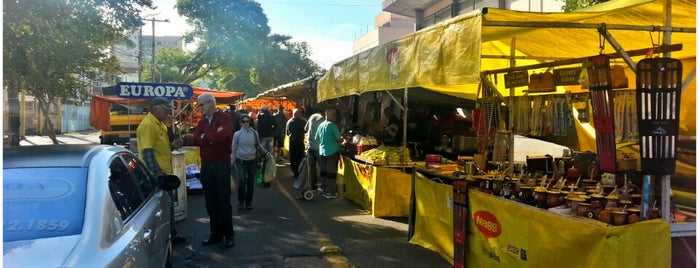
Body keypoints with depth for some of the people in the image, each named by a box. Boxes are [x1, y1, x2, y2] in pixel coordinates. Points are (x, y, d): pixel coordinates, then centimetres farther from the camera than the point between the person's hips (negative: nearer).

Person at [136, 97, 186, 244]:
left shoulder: (159, 124, 14)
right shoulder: (148, 125, -17)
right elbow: (147, 152, -22)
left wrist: (172, 144, 5)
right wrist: (158, 173, -26)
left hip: (164, 173, 10)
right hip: (157, 175, -10)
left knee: (168, 205, 17)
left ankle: (171, 234, 28)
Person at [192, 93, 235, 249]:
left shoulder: (224, 118, -6)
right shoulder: (201, 122, 13)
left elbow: (222, 136, -22)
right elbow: (196, 140, 0)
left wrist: (205, 137, -6)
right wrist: (213, 138, -14)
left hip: (222, 164, -6)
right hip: (206, 164, 6)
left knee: (224, 200, -2)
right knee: (210, 201, 8)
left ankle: (228, 235, 6)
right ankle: (216, 234, 18)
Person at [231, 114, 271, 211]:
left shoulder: (254, 133, 2)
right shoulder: (237, 134, 0)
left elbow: (258, 145, 11)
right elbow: (234, 148, 6)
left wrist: (266, 152, -2)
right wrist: (233, 161, 6)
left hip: (252, 160, 2)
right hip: (241, 160, -2)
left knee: (251, 182, 5)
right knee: (242, 181, -12)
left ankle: (249, 202, 18)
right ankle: (240, 202, 2)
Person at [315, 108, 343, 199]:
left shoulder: (321, 125, 5)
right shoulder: (333, 125, -14)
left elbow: (317, 138, 13)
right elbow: (339, 139, -14)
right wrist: (343, 139, 7)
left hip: (322, 152, 6)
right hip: (332, 152, -6)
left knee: (323, 172, 12)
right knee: (331, 173, 0)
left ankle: (324, 190, 19)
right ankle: (330, 193, 3)